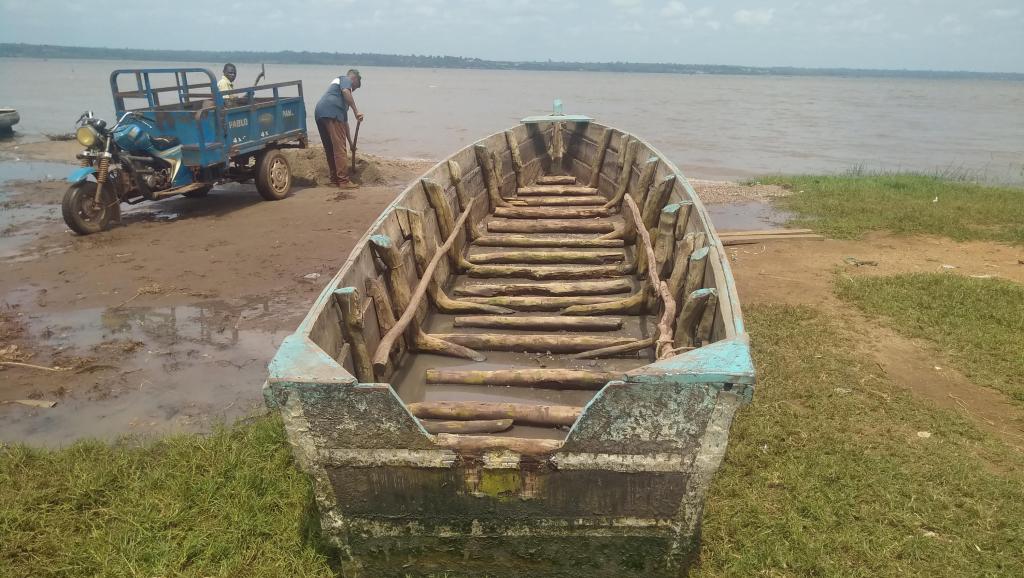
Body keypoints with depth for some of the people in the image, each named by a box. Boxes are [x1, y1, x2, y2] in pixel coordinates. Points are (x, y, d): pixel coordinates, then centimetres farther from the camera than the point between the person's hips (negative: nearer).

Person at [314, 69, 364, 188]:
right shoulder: (346, 80, 13)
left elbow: (344, 120, 37)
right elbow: (346, 92, -15)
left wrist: (350, 141, 37)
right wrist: (356, 111, -15)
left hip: (319, 114, 9)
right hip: (331, 114, -9)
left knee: (330, 149, 16)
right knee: (340, 148, -9)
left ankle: (334, 179, 22)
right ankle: (343, 181, -11)